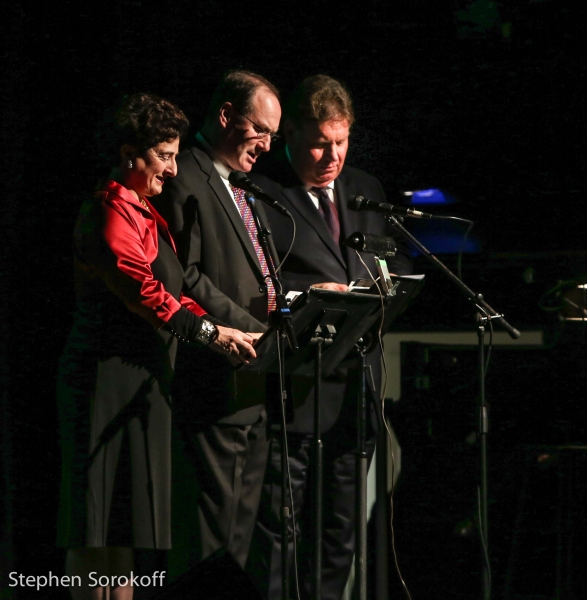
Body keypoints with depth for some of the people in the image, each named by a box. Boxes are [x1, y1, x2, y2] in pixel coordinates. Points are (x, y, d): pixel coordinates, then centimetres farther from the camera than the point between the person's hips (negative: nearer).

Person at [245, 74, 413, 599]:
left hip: (356, 387, 6)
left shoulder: (367, 191, 18)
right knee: (277, 527, -5)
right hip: (292, 388, -6)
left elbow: (400, 269, 21)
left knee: (341, 527, 12)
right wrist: (301, 296, -21)